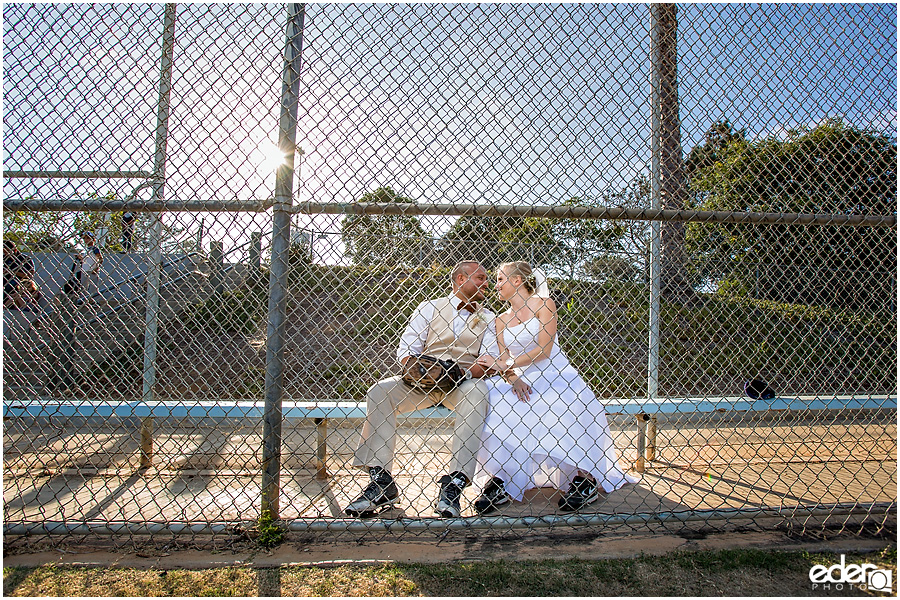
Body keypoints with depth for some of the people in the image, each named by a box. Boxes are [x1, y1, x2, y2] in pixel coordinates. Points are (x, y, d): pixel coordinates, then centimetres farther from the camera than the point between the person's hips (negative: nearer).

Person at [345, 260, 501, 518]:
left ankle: (455, 483, -36)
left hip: (462, 384, 0)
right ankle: (382, 483, -22)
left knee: (477, 390, -35)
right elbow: (405, 349, 4)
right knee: (379, 392, -25)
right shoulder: (429, 308, 12)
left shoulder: (486, 318, 16)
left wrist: (472, 372, -18)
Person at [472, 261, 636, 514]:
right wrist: (512, 378, -17)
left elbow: (543, 350, -11)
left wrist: (505, 364, -18)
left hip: (554, 376, -4)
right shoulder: (501, 320, 17)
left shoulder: (543, 304, 0)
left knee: (558, 411, -35)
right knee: (496, 406, -26)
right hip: (522, 381, 4)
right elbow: (504, 361, 6)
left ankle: (586, 479, -15)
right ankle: (498, 483, -21)